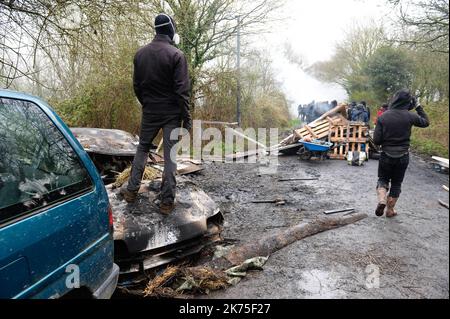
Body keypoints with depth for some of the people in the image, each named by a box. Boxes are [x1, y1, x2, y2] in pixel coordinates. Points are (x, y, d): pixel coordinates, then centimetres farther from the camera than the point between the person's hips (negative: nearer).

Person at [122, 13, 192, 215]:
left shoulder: (140, 54, 5)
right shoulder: (176, 55, -11)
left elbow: (137, 85, 11)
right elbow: (182, 90, -15)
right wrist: (186, 117, -10)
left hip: (149, 112, 4)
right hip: (172, 113, -4)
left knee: (142, 148, 19)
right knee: (170, 155, 1)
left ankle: (132, 191, 21)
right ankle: (167, 201, 4)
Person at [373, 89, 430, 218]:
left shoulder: (383, 117, -11)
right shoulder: (410, 116, -10)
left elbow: (376, 140, -11)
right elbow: (426, 122, 12)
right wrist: (418, 106, 15)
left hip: (386, 155, 0)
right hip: (403, 156, 1)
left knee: (383, 179, 18)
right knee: (396, 183, 15)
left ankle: (382, 201, -7)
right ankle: (390, 210, 23)